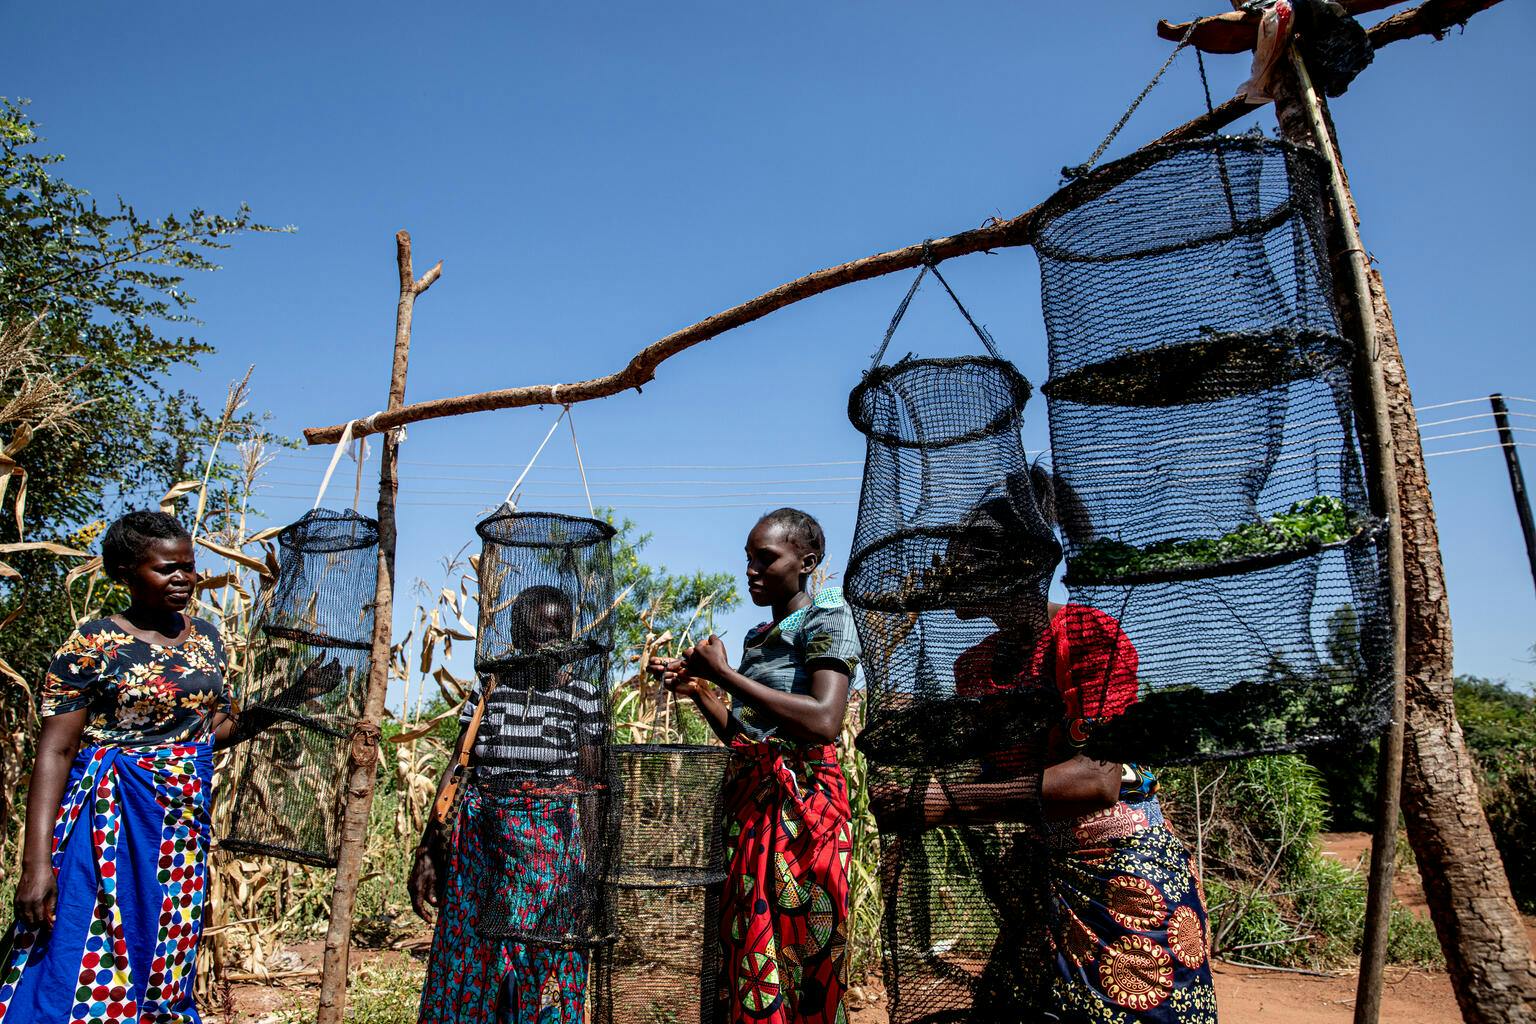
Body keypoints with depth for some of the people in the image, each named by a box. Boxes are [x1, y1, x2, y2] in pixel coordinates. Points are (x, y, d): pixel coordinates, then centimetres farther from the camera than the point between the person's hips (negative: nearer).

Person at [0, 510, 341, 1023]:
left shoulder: (205, 636, 8)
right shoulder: (93, 644, -9)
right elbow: (55, 751, -11)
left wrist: (291, 697, 3)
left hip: (185, 822, 5)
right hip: (113, 821, -5)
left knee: (163, 968, 11)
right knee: (85, 966, -4)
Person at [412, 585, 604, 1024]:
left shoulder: (584, 694, -1)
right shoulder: (488, 686, 5)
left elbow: (590, 786, -1)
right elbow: (455, 771, 6)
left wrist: (588, 867, -6)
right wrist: (428, 851, 2)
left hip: (550, 848, -2)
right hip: (478, 843, 2)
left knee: (541, 974, 5)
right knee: (466, 968, 9)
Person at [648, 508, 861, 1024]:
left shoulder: (826, 616, -6)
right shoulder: (757, 637, 18)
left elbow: (824, 722, -21)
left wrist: (724, 673, -16)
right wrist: (697, 689, 6)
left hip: (800, 806, -7)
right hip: (749, 805, 7)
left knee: (797, 955, -4)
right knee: (750, 961, 9)